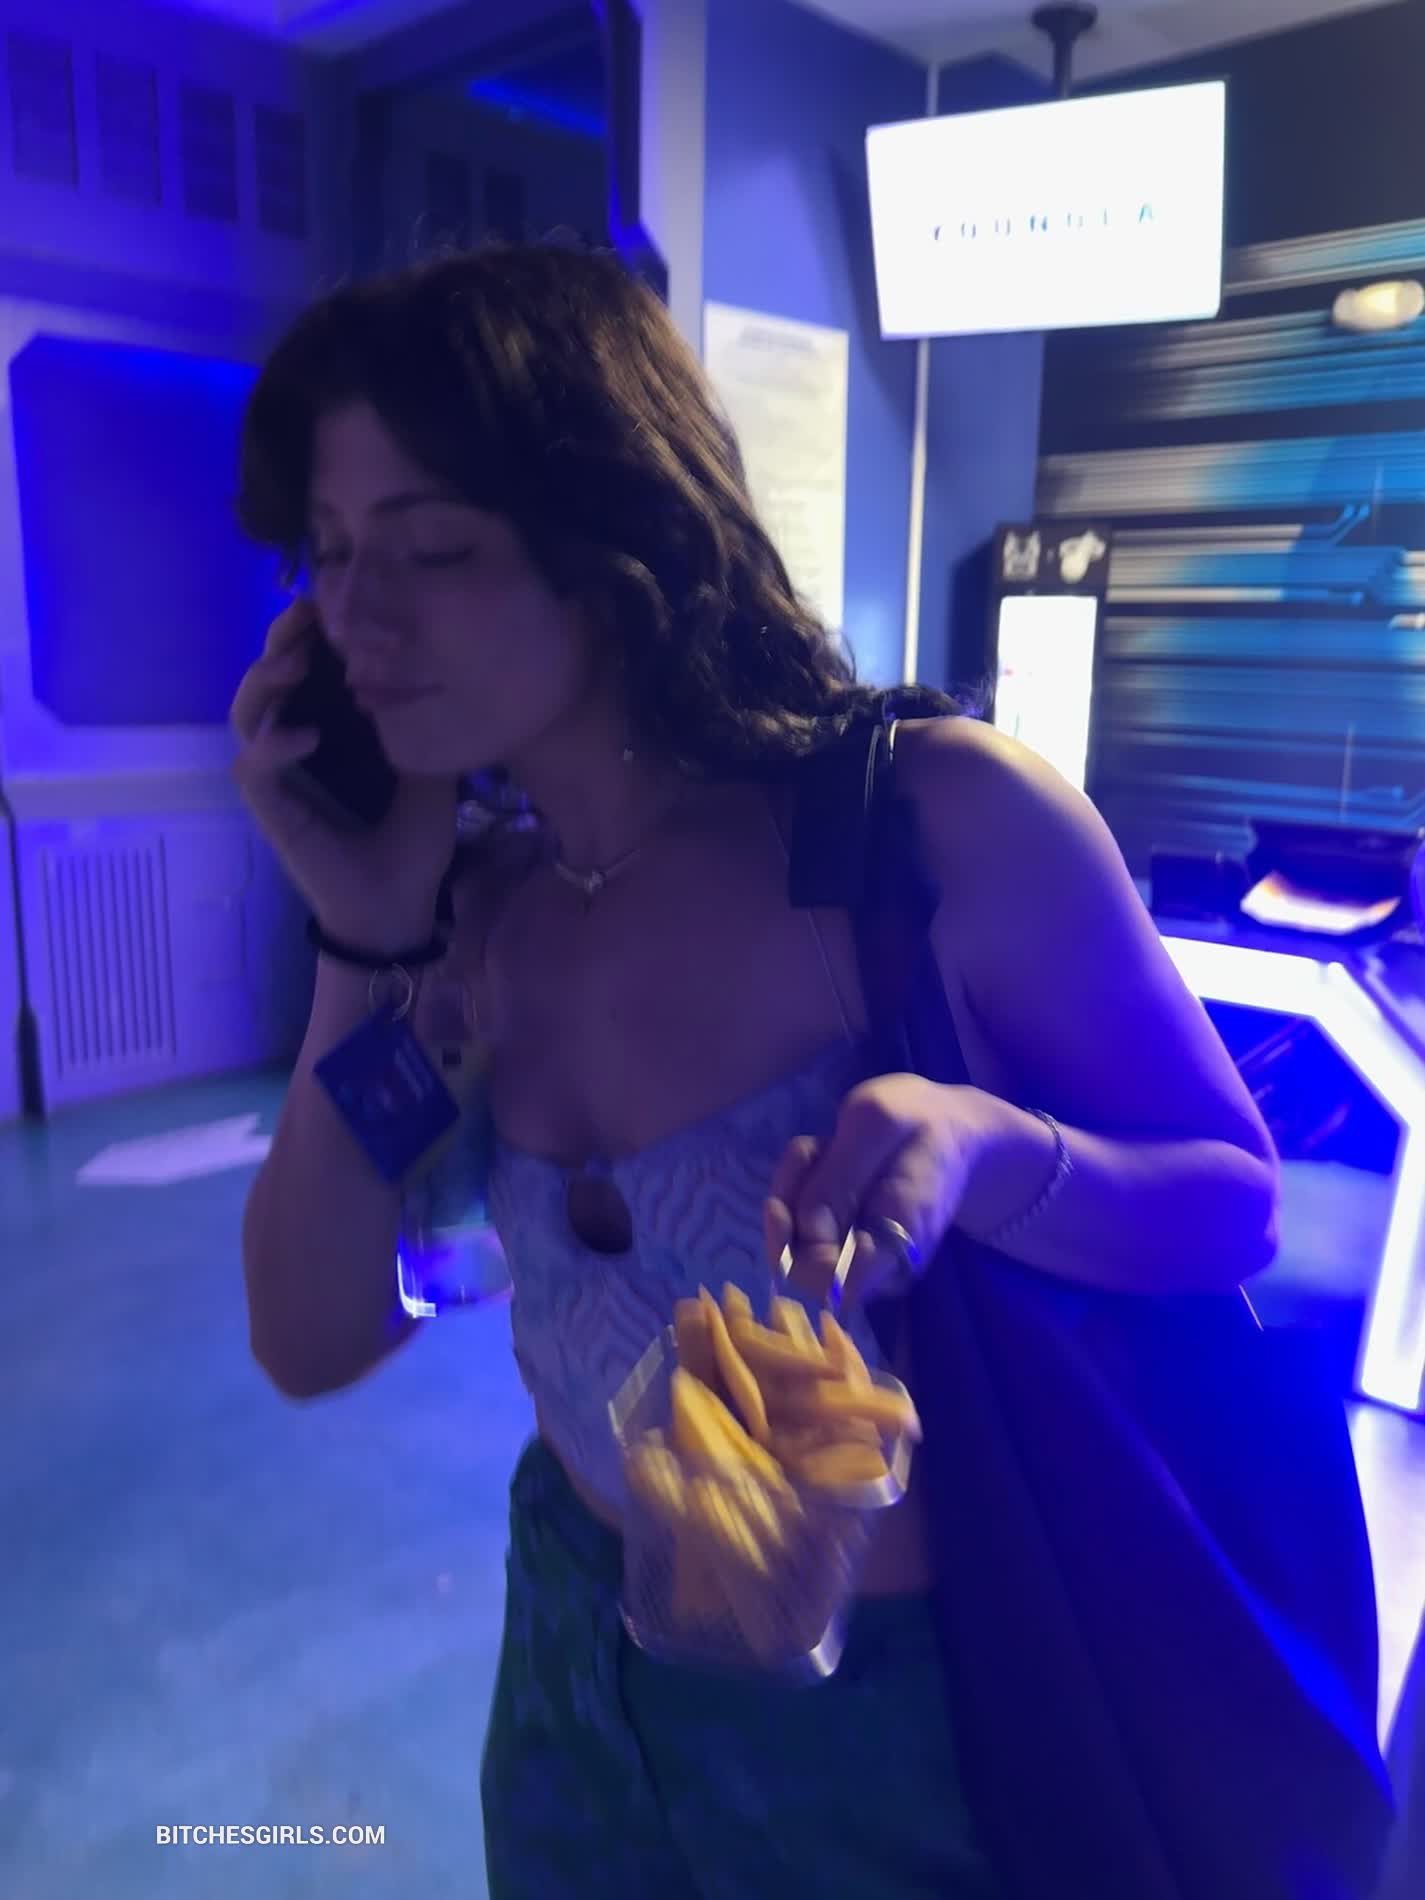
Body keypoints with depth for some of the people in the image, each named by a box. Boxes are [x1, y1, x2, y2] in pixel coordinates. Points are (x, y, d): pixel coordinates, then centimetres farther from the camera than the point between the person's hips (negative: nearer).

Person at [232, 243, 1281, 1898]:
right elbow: (311, 1344, -8)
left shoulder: (941, 816, -23)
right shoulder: (483, 905, -7)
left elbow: (1234, 1204, -12)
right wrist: (367, 942, -19)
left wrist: (985, 1150, -34)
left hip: (910, 1710, -4)